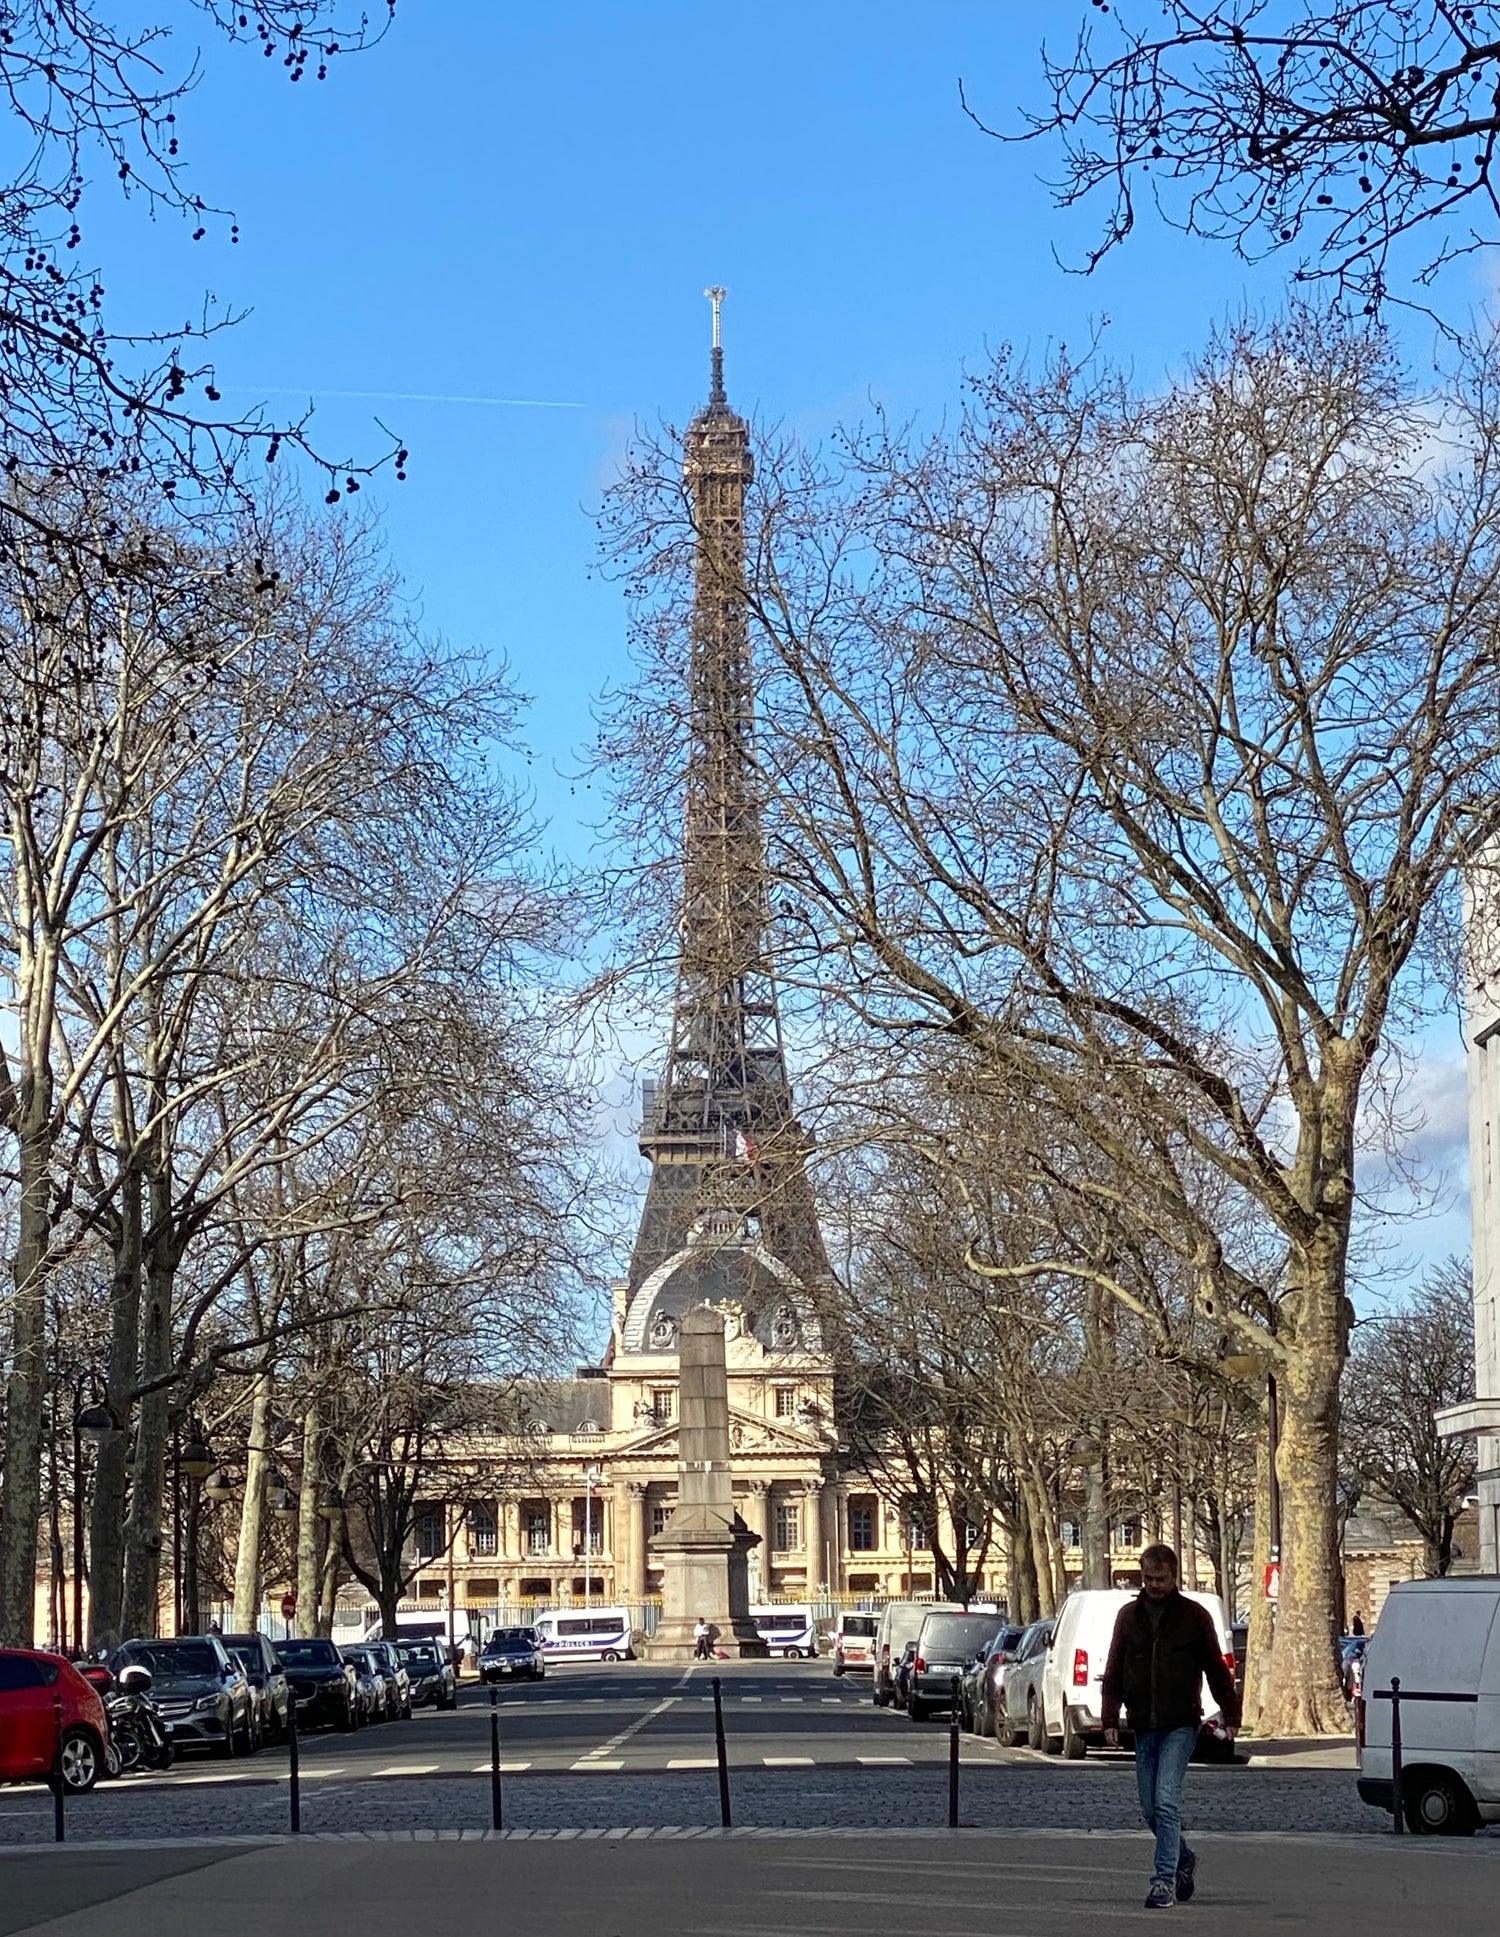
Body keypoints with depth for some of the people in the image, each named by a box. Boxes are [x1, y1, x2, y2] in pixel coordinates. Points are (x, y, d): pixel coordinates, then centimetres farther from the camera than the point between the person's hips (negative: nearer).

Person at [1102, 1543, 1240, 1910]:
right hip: (1144, 1727, 4)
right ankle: (1183, 1860, 32)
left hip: (1180, 1725, -4)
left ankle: (1165, 1880, -13)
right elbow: (1114, 1672, 11)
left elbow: (1216, 1669, 4)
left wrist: (1230, 1714, 1)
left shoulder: (1193, 1615, 0)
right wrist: (1111, 1718, 3)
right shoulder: (1128, 1616, 8)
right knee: (1150, 1809, 9)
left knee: (1167, 1801, -16)